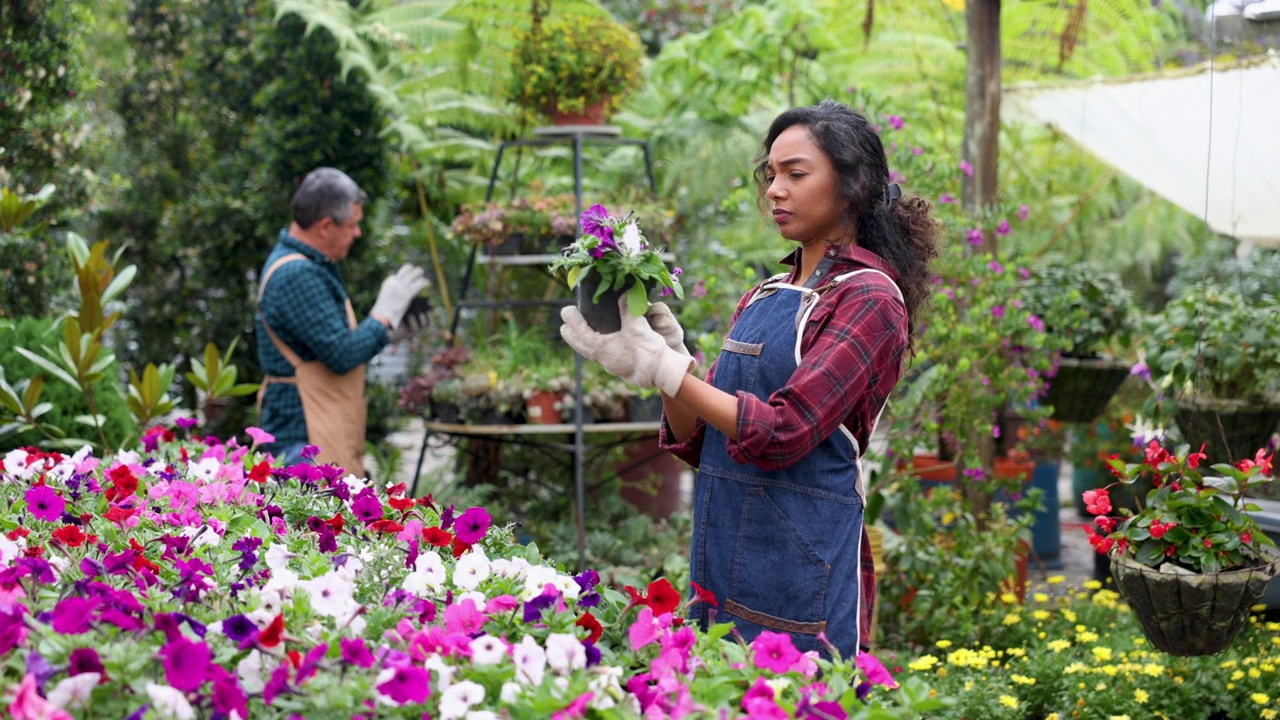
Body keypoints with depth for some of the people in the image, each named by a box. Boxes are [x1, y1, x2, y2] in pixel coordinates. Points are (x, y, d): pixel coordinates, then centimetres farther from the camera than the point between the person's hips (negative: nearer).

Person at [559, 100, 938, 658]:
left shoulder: (870, 298, -7)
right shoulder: (763, 298, 14)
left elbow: (781, 434, -17)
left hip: (803, 571, -7)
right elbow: (697, 441, 11)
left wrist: (660, 365, -18)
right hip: (720, 562, 7)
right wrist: (666, 349, -5)